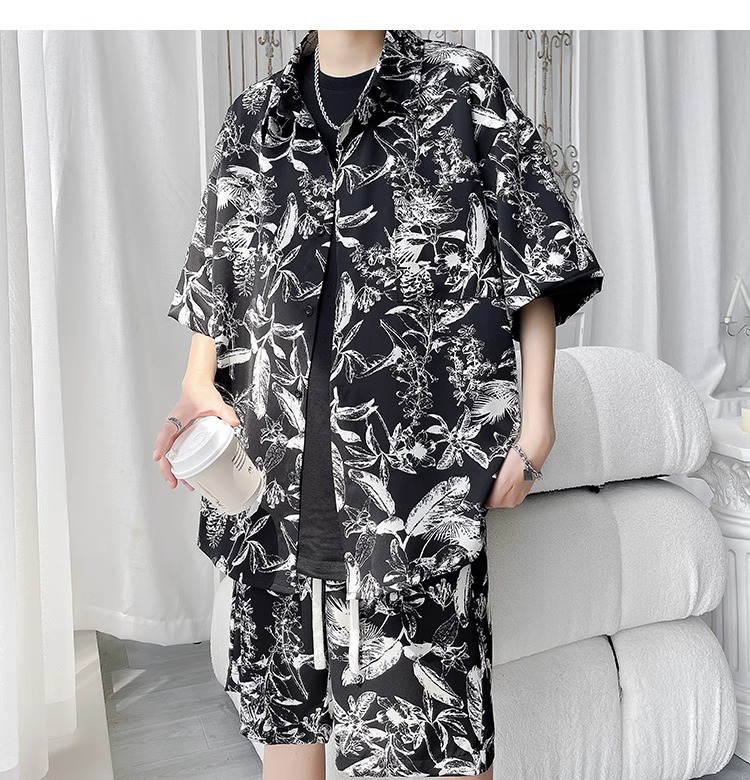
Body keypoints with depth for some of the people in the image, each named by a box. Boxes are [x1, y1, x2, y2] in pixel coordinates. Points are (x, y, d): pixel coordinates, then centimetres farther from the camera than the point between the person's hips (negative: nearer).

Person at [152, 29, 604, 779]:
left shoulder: (463, 86, 6)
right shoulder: (253, 115, 15)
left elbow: (539, 254, 2)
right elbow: (214, 267, 19)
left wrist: (535, 412, -5)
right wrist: (197, 384, 4)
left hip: (417, 454, -3)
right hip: (275, 460, 4)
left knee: (432, 707, -1)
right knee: (280, 689, 15)